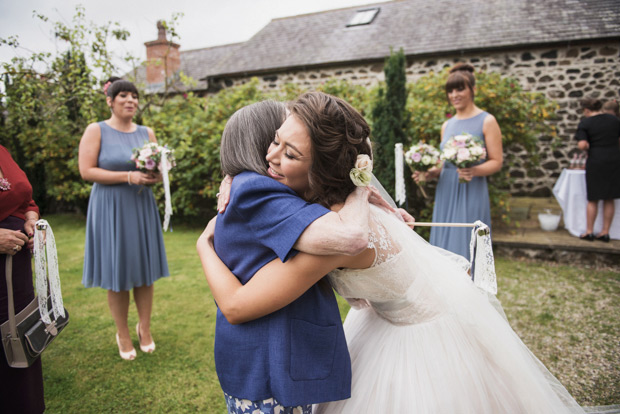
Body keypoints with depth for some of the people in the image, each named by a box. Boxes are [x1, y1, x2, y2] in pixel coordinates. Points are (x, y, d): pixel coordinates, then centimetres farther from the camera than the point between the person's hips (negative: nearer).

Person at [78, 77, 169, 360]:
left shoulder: (146, 133, 9)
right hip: (110, 209, -3)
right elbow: (86, 171, -10)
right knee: (117, 275, 3)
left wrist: (156, 176, -11)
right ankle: (123, 334, 22)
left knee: (144, 271, 7)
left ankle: (144, 328, 26)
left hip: (142, 208, 4)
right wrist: (128, 177, -19)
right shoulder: (96, 131, -2)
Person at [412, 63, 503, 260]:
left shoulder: (486, 121, -1)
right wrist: (429, 173, 2)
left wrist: (474, 171, -24)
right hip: (446, 194, 6)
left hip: (471, 194, -5)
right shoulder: (447, 125, 15)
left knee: (466, 249, -4)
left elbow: (496, 162, -5)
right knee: (445, 246, 8)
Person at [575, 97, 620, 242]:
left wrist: (588, 146, 2)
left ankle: (589, 232, 11)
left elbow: (582, 145, -18)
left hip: (596, 161, -4)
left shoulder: (585, 123, -7)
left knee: (593, 199, 6)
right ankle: (605, 232, 15)